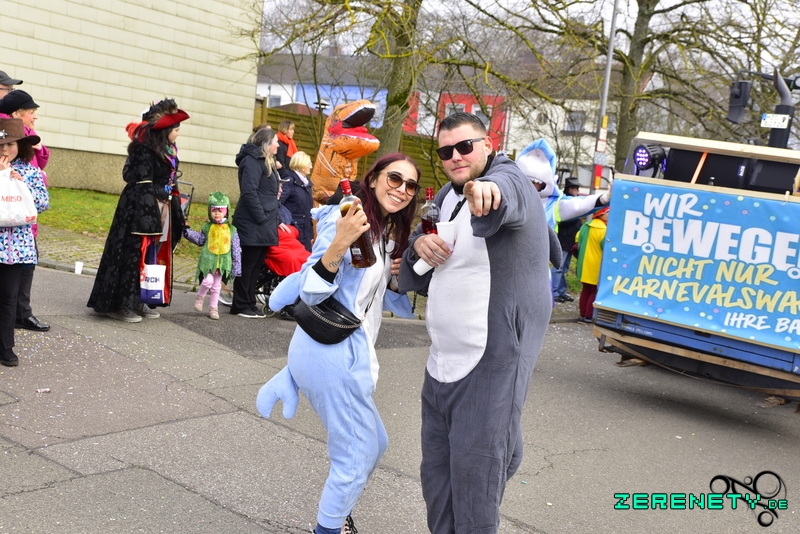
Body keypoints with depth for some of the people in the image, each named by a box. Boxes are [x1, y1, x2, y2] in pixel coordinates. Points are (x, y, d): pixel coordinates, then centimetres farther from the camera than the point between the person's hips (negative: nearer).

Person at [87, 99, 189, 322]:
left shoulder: (168, 151, 11)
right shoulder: (144, 149, -16)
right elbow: (141, 184, -18)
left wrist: (175, 210, 13)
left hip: (162, 209, 9)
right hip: (141, 209, -9)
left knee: (155, 255, 11)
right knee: (133, 254, -4)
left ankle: (138, 301, 20)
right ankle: (118, 304, 4)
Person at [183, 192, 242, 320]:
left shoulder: (231, 229, 0)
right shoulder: (207, 227, 2)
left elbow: (236, 249, 2)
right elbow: (200, 240, 18)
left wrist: (237, 266, 0)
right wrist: (188, 233, 5)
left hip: (223, 262, 1)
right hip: (208, 260, -1)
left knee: (216, 286, 9)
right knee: (208, 280, -18)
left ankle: (213, 308, 21)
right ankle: (200, 297, 10)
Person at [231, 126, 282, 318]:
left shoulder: (266, 162, 20)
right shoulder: (252, 161, -11)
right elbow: (249, 192, -20)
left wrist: (273, 219, 14)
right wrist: (261, 218, -20)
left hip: (262, 224, 10)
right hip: (252, 224, -10)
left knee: (256, 266, 11)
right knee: (247, 265, -3)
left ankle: (249, 304, 17)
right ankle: (241, 306, 3)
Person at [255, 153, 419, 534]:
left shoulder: (387, 234, 14)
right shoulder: (346, 219, -14)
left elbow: (396, 303, 21)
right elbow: (310, 293, -21)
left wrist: (397, 276, 1)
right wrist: (338, 244, -36)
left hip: (345, 353, 10)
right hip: (335, 354, -10)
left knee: (375, 444, 22)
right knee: (357, 457, 2)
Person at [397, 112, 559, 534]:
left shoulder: (508, 180, -12)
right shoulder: (447, 195, 13)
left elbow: (505, 194, -37)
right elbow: (418, 235, 24)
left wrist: (487, 190, -62)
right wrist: (419, 241, -1)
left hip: (490, 366, -8)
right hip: (442, 364, 9)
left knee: (475, 478, -4)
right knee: (437, 476, 18)